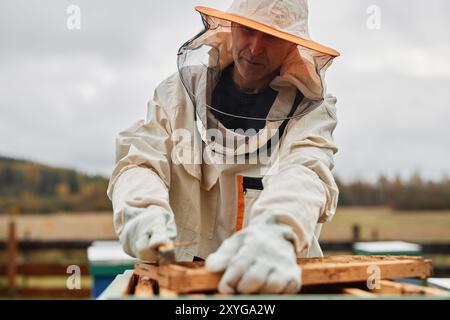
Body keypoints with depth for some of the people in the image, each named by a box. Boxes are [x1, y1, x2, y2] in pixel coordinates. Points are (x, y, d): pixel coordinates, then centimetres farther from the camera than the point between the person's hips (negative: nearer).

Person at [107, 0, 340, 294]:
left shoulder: (309, 106, 2)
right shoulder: (180, 92, 7)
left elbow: (305, 174, -16)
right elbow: (139, 163, -3)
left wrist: (275, 232, -39)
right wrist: (141, 211, -27)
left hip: (276, 274, -1)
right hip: (186, 269, 2)